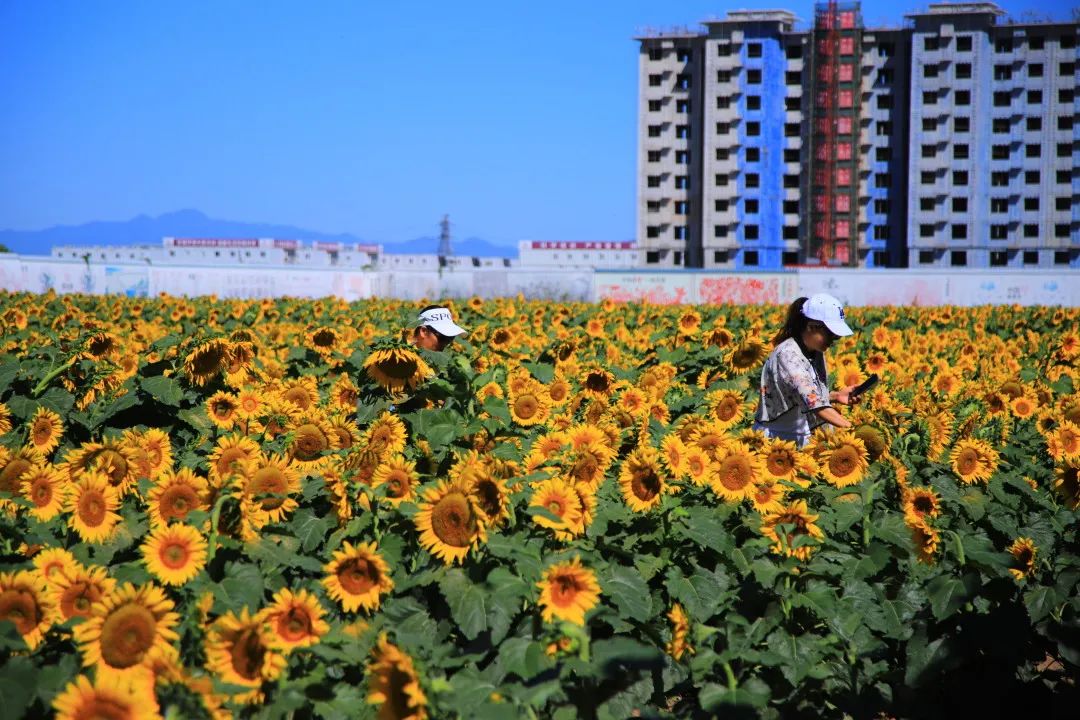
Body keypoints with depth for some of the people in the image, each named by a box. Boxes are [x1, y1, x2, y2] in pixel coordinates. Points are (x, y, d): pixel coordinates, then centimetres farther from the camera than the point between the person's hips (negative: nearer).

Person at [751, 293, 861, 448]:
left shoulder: (816, 352, 6)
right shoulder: (788, 355, -19)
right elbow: (812, 401, -29)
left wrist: (836, 396, 1)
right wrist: (851, 428, -36)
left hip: (802, 437, 8)